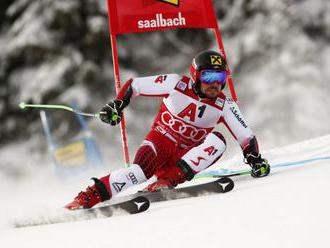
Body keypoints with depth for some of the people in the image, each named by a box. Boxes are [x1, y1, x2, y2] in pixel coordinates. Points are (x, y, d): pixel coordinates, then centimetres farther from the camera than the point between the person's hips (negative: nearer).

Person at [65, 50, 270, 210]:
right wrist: (116, 106, -16)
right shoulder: (177, 84, -10)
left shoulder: (224, 106, -5)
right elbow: (134, 85, -4)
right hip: (160, 141, -2)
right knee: (141, 170, -33)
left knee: (218, 140, -24)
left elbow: (246, 137, -3)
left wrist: (255, 160, -18)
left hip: (186, 155, 2)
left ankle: (169, 180, -32)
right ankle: (87, 197, -27)